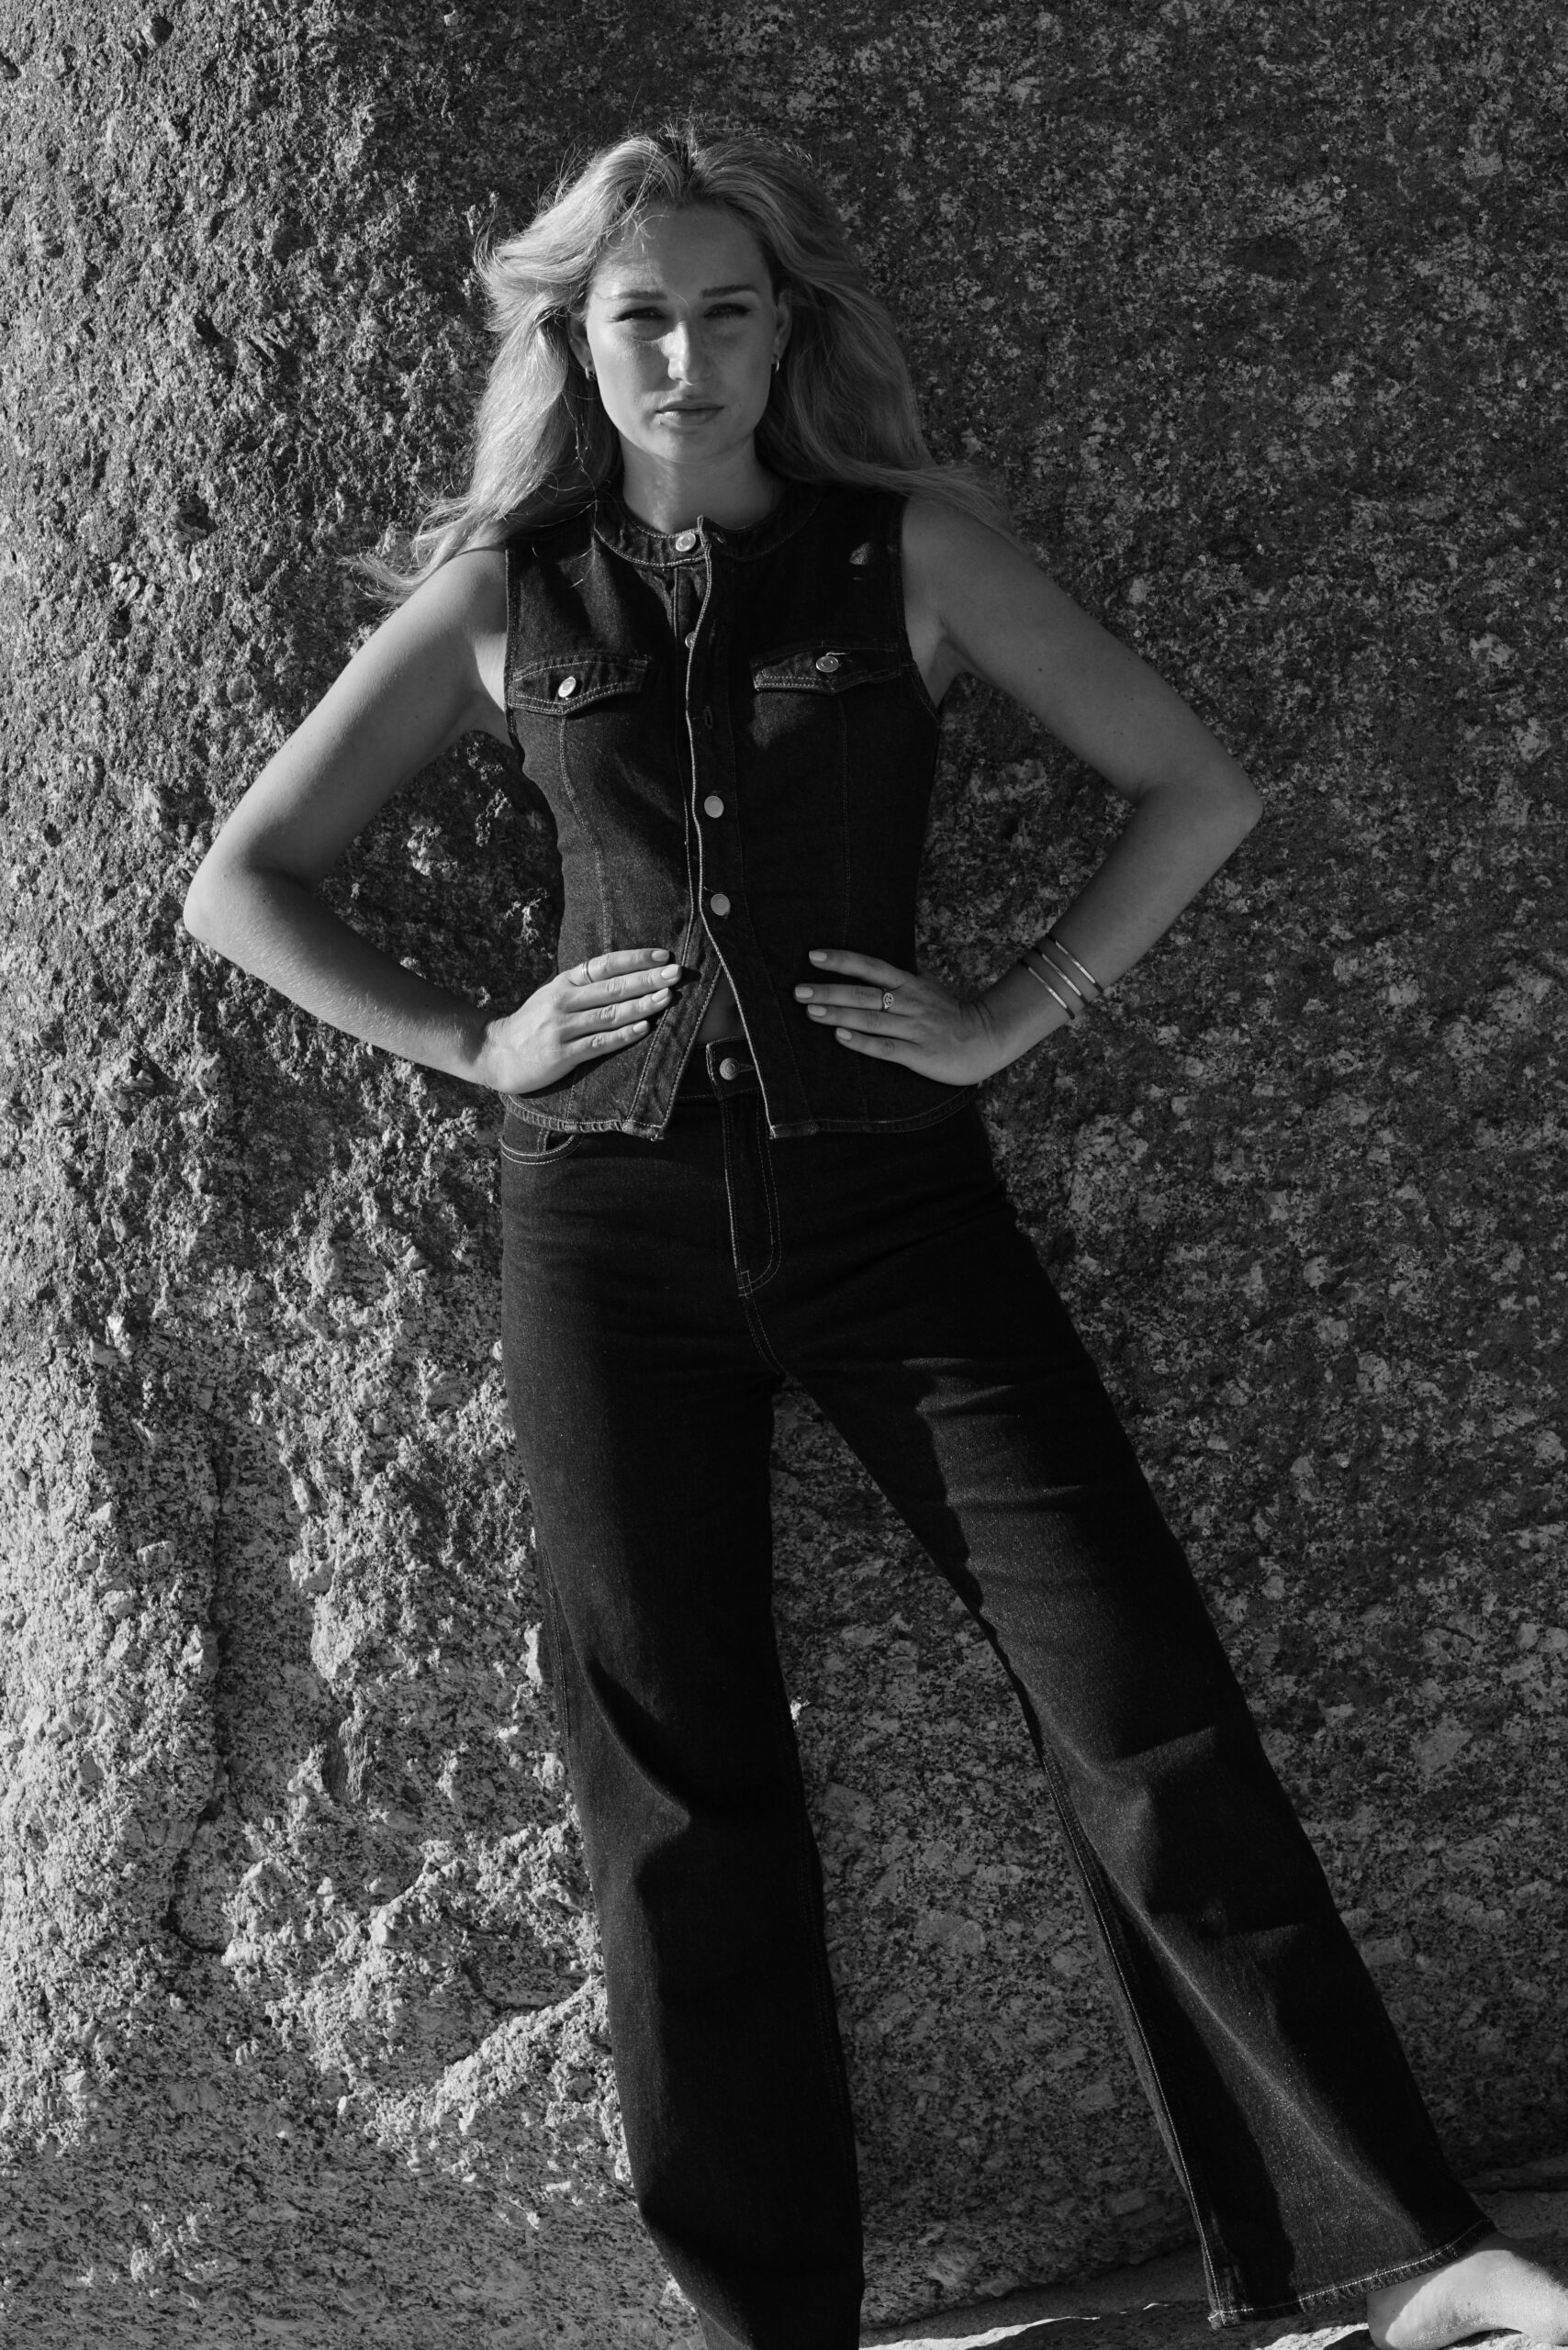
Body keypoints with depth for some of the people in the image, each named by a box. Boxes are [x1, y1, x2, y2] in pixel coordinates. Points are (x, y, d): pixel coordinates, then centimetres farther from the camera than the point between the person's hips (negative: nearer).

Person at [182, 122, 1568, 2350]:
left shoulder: (911, 549, 3)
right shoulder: (501, 594, 6)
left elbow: (1197, 787, 4)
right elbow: (241, 881, 10)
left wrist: (1011, 1015, -4)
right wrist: (470, 1042, 0)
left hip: (891, 1201, -1)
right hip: (609, 1228, 1)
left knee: (1141, 1703, -5)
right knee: (681, 1789, 4)